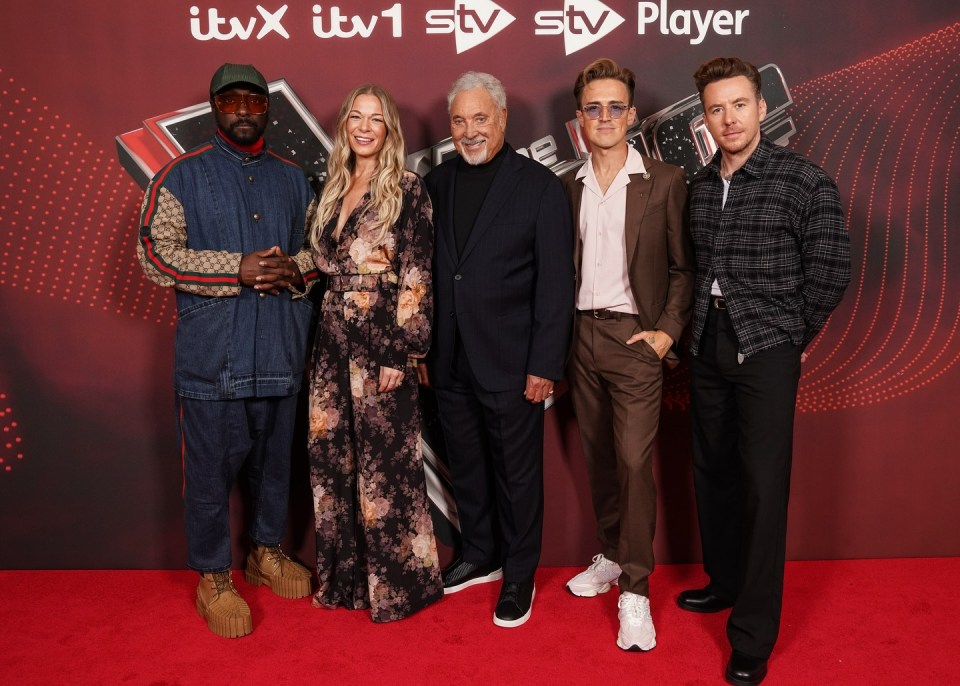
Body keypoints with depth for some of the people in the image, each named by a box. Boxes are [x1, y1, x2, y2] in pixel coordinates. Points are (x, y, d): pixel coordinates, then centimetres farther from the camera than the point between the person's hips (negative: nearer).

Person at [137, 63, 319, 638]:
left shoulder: (292, 179, 13)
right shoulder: (182, 176, 0)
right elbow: (155, 251, -9)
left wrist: (296, 268, -10)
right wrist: (237, 269, -18)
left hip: (280, 349, 4)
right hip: (212, 352, -3)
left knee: (275, 458, 16)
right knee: (211, 467, 4)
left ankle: (268, 551, 36)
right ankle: (214, 576, 22)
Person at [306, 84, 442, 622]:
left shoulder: (407, 189, -6)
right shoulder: (333, 189, 13)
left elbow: (416, 276, -11)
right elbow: (324, 266, 16)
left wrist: (399, 353, -15)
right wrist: (326, 330, 10)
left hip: (381, 342, -6)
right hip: (333, 341, 7)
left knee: (385, 461, 1)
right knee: (333, 457, 11)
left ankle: (397, 582, 19)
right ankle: (346, 575, 28)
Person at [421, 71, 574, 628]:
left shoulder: (540, 185, -6)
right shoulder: (437, 183, 7)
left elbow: (555, 283, -9)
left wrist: (545, 366, -12)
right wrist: (423, 349, 8)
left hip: (510, 364, -4)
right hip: (451, 363, 5)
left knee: (517, 473, 9)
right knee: (466, 467, 18)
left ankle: (519, 575, 28)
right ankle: (480, 555, 39)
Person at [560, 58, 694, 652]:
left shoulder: (664, 181, -2)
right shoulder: (568, 187, 9)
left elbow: (684, 267, -1)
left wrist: (667, 331, -10)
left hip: (634, 337, -4)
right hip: (581, 336, 4)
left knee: (634, 461, -7)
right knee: (598, 457, 13)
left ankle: (635, 591, 5)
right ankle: (611, 558, 29)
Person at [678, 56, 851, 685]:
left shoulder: (805, 181, -8)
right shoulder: (701, 186, 8)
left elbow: (830, 270, -6)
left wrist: (792, 337, -2)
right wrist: (695, 331, 7)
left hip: (767, 350, -5)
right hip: (709, 346, 5)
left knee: (763, 486, -3)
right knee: (713, 471, 14)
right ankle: (725, 582, 34)